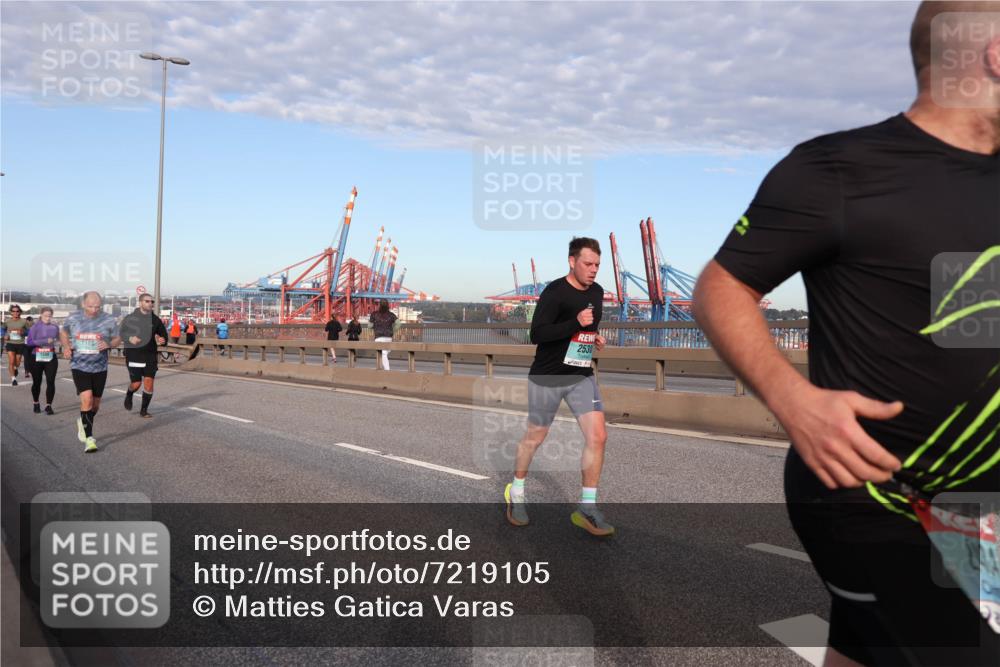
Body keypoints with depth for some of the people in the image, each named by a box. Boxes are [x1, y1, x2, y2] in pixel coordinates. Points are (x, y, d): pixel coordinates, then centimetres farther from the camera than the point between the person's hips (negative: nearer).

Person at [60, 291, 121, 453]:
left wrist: (109, 344, -16)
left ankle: (83, 423, 44)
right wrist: (66, 346, -3)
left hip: (100, 368, 2)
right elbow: (63, 332, 16)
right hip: (79, 367, -2)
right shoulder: (73, 319, -3)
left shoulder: (108, 320, -5)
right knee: (87, 400, -18)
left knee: (95, 403, 13)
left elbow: (118, 339, 6)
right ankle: (89, 438, -11)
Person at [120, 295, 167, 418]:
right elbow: (121, 333, 7)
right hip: (134, 355, -2)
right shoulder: (130, 318, 0)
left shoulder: (156, 319, 6)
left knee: (149, 382, -6)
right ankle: (129, 395, 32)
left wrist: (162, 340, -11)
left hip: (151, 355, 2)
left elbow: (163, 335, 13)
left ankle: (144, 410, 9)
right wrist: (129, 338, -14)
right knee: (136, 383, -4)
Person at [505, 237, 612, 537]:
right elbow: (536, 334, -23)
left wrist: (595, 338, 4)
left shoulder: (597, 292, 7)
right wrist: (575, 323, -31)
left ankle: (587, 508, 2)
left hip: (582, 377, 5)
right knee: (534, 438, 10)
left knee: (598, 436, -9)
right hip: (547, 377, -5)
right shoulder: (554, 292, -16)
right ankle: (516, 492, 35)